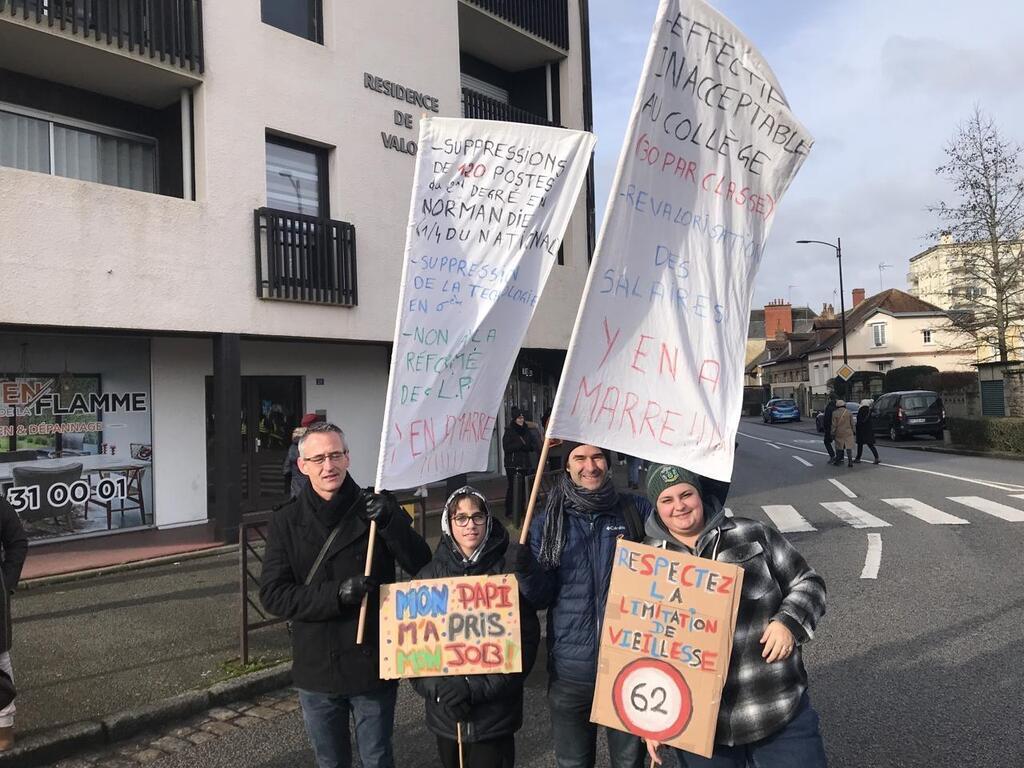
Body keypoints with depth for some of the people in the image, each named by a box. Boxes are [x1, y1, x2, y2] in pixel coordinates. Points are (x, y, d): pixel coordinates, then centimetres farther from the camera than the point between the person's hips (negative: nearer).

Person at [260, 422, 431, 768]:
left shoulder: (377, 508, -8)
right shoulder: (286, 521, -4)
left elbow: (423, 567, -11)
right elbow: (273, 594, -9)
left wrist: (390, 523, -27)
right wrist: (337, 594, -23)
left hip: (374, 664, -1)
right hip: (317, 670, 1)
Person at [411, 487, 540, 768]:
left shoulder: (508, 574, -7)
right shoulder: (430, 575, 0)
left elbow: (526, 641, -9)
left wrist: (477, 688, -15)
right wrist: (437, 688, -13)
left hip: (495, 714, -2)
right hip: (444, 712, 3)